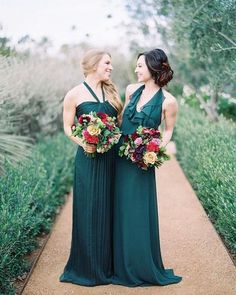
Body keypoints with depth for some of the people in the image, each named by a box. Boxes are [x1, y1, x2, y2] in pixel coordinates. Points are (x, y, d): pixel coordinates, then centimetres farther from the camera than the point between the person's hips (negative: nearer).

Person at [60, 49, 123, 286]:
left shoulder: (111, 91, 12)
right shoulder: (75, 94, -4)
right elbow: (68, 127, -2)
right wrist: (83, 143, -17)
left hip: (112, 158, 5)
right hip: (89, 159, -5)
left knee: (109, 210, 10)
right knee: (89, 211, 2)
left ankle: (108, 264, 24)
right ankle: (89, 267, 17)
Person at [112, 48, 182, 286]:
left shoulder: (167, 101, -10)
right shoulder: (131, 90, 4)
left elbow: (168, 130, 2)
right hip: (120, 157, 5)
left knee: (139, 213, 2)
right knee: (120, 211, 12)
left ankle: (144, 268, 21)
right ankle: (122, 265, 29)